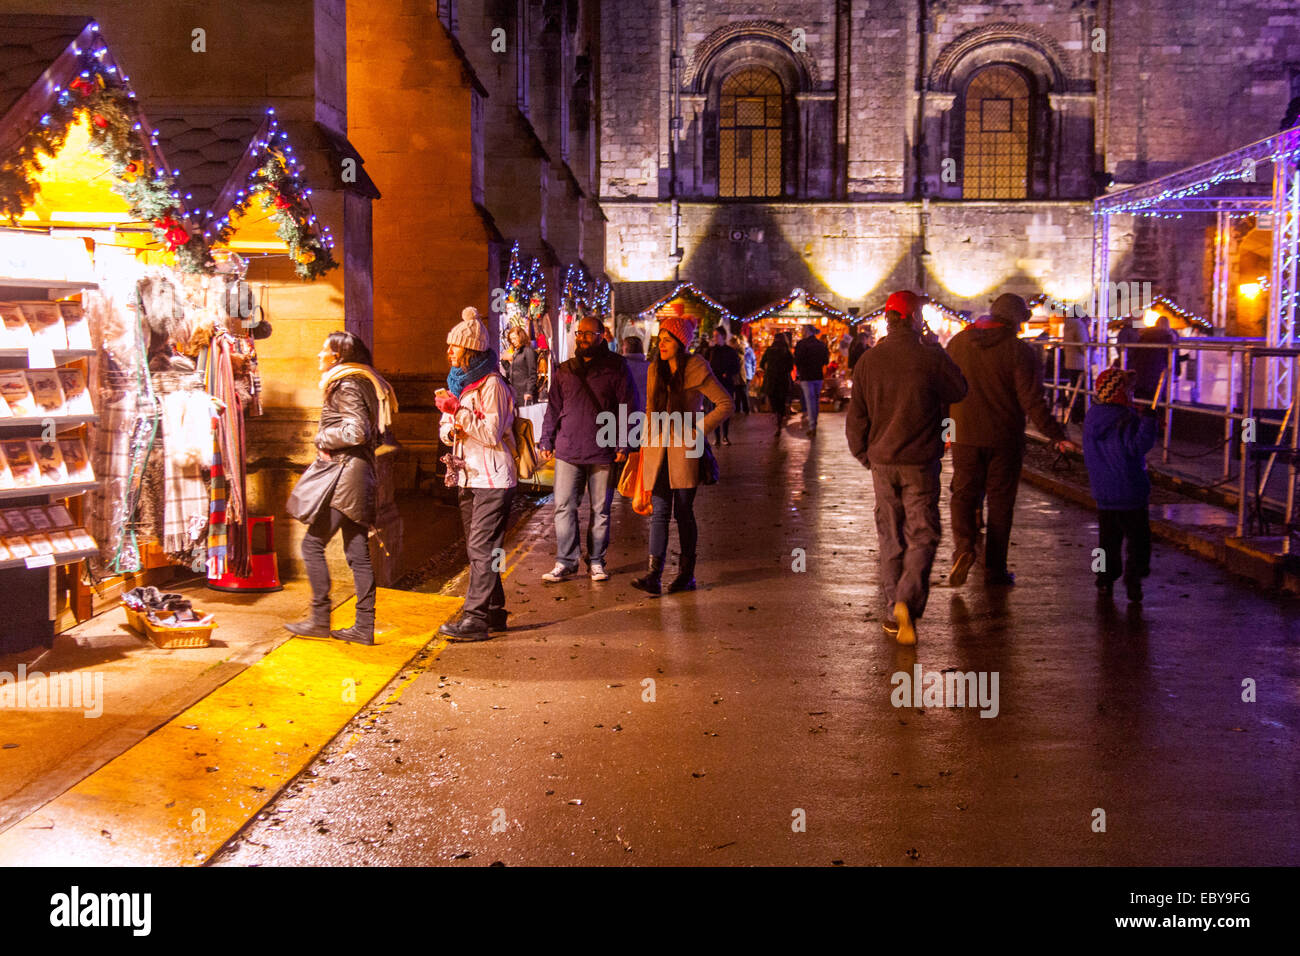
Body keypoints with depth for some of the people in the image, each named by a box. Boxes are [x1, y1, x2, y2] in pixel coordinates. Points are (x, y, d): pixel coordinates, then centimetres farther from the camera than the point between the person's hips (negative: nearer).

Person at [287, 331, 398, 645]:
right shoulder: (360, 383, 19)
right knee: (357, 552, 7)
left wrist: (323, 439, -7)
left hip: (344, 476, -10)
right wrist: (329, 444, 10)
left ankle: (320, 619, 0)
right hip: (357, 474, 10)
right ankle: (365, 627, 7)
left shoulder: (346, 386, -10)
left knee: (313, 543, -3)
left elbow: (356, 431, -22)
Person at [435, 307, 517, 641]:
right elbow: (446, 431, 15)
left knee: (481, 548, -11)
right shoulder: (458, 382, 15)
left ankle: (475, 618, -11)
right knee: (477, 549, 12)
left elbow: (493, 433, -18)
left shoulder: (491, 385, -11)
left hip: (493, 479, -9)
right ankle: (494, 611, 20)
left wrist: (458, 411, -18)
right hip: (469, 477, 9)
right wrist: (452, 427, -8)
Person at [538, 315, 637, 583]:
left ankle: (596, 561, 17)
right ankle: (566, 561, 9)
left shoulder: (616, 367, 2)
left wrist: (624, 445, -7)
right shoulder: (564, 371, 12)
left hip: (603, 452, -3)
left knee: (600, 510, 5)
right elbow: (553, 408, 18)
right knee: (564, 507, 0)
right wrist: (546, 440, 9)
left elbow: (628, 407, 0)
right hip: (568, 451, 3)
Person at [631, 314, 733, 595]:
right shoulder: (656, 369, 11)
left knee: (683, 512, 3)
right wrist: (647, 442, 16)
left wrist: (699, 431, -11)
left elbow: (725, 403, -7)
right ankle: (653, 575, -9)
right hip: (658, 449, 5)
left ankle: (687, 573, 15)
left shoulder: (696, 370, -7)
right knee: (659, 512, -2)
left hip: (684, 450, -4)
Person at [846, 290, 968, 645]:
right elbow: (959, 390, 6)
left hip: (882, 461, 3)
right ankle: (907, 600, -14)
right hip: (920, 462, -3)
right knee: (922, 535, 5)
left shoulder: (868, 361, 0)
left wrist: (865, 456, 16)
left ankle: (893, 612, 14)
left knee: (890, 536, 12)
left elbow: (855, 418, 4)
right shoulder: (931, 357, -11)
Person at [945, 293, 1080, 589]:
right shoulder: (1021, 351, -9)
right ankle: (995, 569, 11)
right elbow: (1032, 401, -15)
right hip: (1005, 439, -2)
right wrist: (1057, 436, -10)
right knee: (1000, 501, 7)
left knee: (964, 494, 12)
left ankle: (963, 545, -14)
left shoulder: (958, 342, 4)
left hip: (965, 435, 2)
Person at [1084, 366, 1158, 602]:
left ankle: (1105, 579, 16)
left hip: (1102, 492, 7)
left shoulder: (1091, 417, 7)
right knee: (1138, 539, 4)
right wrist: (1148, 422, -25)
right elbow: (1138, 446, -25)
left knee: (1108, 538, 16)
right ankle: (1133, 579, 0)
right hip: (1130, 491, -6)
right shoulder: (1126, 420, -16)